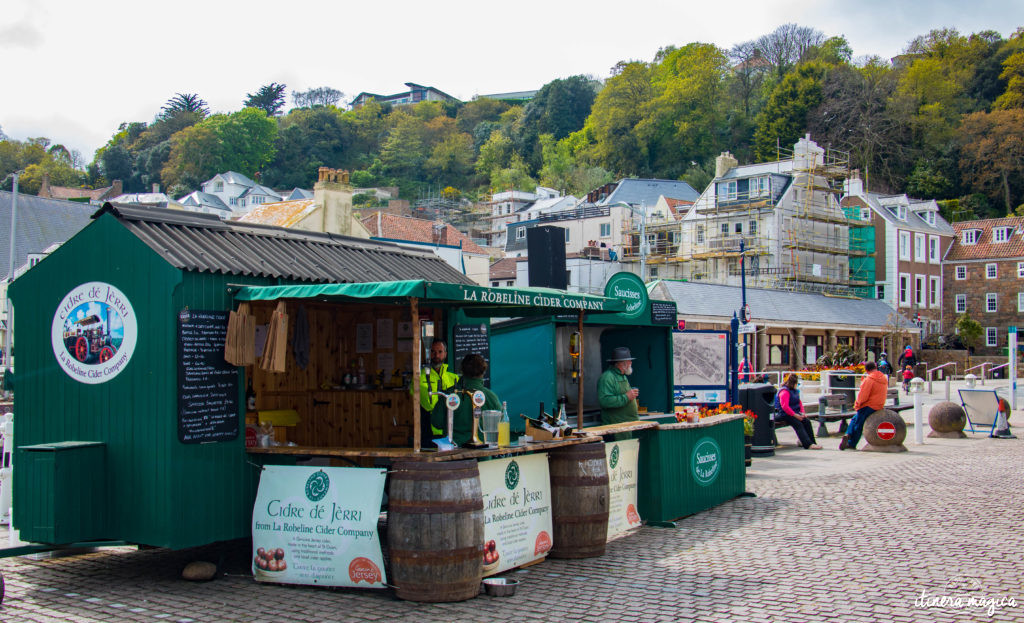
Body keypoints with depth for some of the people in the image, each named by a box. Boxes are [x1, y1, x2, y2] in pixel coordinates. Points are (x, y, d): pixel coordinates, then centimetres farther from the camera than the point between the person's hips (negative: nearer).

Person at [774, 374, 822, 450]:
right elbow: (784, 406, -22)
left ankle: (812, 442, -14)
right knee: (798, 424, -25)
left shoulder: (794, 391, 17)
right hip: (786, 415, -8)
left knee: (807, 421, -13)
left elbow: (799, 402, 24)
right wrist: (795, 415, -21)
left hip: (795, 413, 8)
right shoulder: (784, 391, -14)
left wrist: (802, 413, 7)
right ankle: (808, 444, -32)